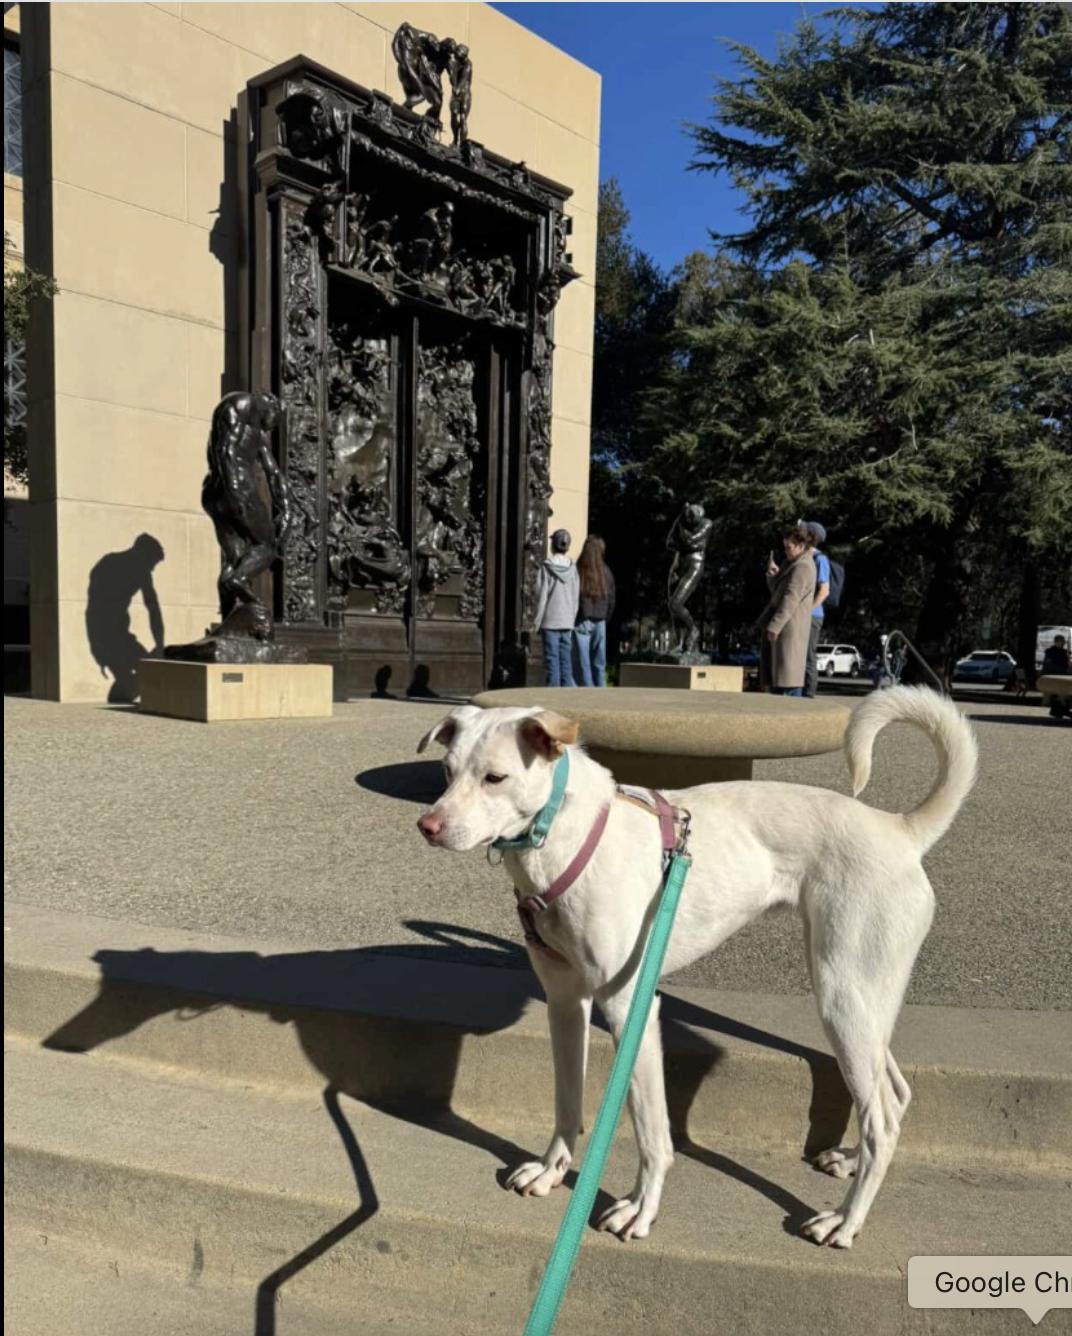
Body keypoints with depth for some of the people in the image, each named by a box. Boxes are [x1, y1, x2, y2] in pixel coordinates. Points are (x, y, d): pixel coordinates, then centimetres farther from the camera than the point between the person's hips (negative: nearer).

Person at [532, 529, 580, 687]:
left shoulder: (546, 567, -8)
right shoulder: (573, 569, 3)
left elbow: (541, 597, -7)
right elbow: (576, 598, 7)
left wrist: (537, 621, 0)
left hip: (550, 622, -3)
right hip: (567, 622, 3)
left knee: (552, 663, 0)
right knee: (566, 661, 8)